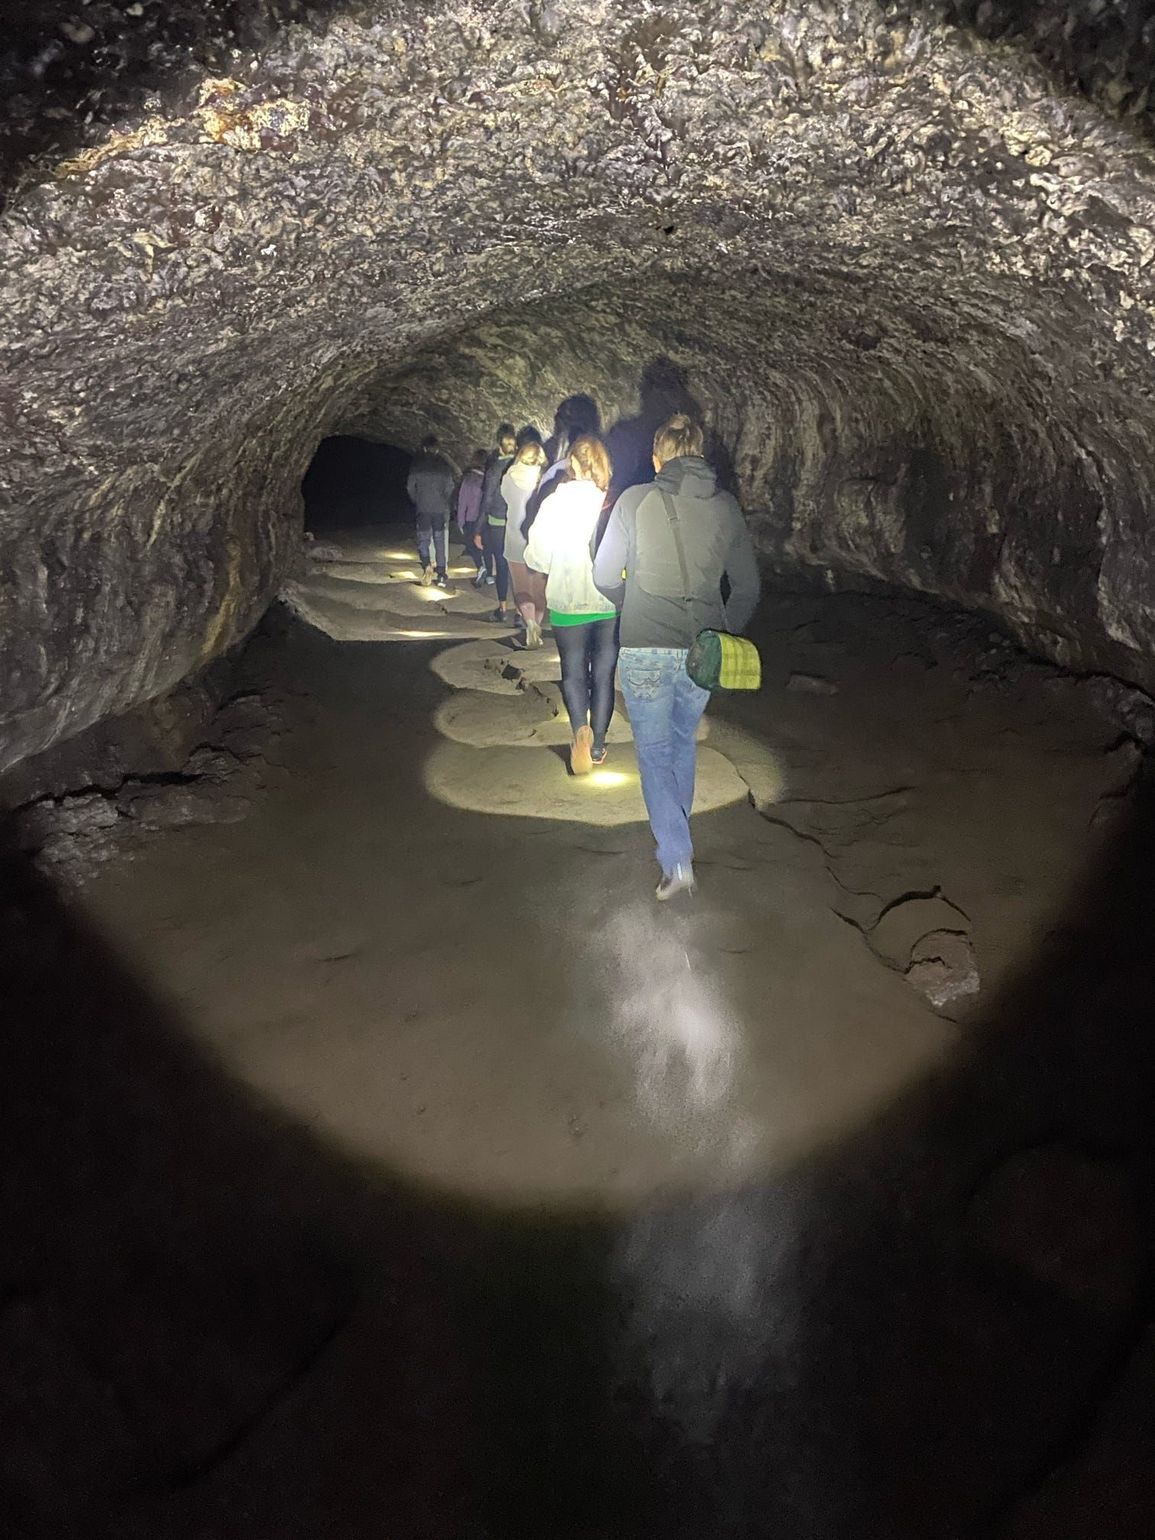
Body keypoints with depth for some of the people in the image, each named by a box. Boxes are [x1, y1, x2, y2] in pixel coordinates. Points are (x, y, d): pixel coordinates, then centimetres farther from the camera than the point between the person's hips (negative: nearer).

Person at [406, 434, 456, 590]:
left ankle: (426, 565, -20)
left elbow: (410, 487, 1)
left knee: (423, 538, 7)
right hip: (440, 509, 1)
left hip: (423, 508, -1)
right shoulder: (444, 464, 0)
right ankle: (441, 575, 6)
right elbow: (450, 487, -1)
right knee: (439, 541, 8)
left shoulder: (417, 464, 0)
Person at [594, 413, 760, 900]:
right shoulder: (725, 506, 3)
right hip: (701, 652, 3)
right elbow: (748, 586, 6)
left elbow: (605, 575, -4)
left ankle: (676, 859, -2)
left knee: (655, 752, 8)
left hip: (645, 648, -3)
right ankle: (676, 834, 40)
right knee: (684, 740, 25)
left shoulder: (635, 500, -6)